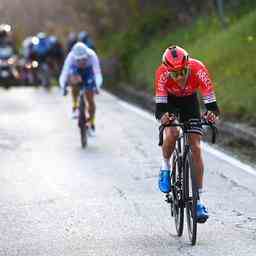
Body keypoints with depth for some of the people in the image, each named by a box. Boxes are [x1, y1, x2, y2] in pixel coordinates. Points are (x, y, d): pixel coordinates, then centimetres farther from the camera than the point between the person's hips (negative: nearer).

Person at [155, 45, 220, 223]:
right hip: (170, 101, -1)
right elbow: (160, 105, -35)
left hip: (190, 101, 1)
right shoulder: (162, 73, -34)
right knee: (172, 133, -31)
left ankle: (198, 198, -2)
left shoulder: (198, 70, -35)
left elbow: (210, 100, -36)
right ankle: (166, 167, 0)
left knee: (196, 147, -8)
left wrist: (212, 113, -57)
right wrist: (162, 115, -57)